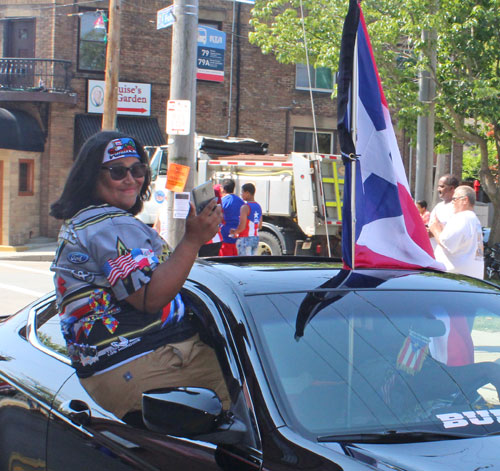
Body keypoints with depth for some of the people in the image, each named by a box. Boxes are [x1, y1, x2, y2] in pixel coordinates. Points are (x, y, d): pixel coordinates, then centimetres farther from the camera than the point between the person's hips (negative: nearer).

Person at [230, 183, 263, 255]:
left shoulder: (245, 207, -14)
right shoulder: (258, 206, 12)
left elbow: (242, 227, -19)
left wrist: (234, 232, -2)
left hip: (245, 239, -8)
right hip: (256, 238, 8)